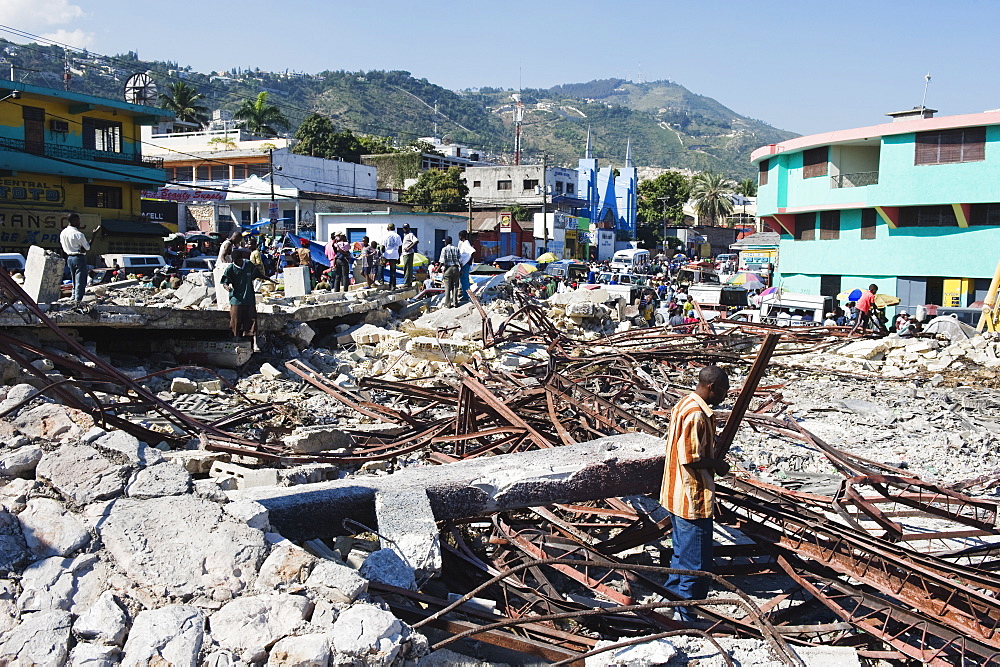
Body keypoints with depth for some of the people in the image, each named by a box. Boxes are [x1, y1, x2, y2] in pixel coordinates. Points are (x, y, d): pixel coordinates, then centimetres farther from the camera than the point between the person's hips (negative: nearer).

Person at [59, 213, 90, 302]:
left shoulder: (62, 233, 3)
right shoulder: (79, 234, -19)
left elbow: (64, 247, 11)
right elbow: (87, 247, -9)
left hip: (69, 257, 7)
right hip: (79, 257, -7)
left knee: (74, 280, 20)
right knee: (80, 281, -1)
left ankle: (74, 297, 25)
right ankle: (78, 300, 0)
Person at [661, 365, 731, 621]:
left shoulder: (685, 405, 9)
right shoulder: (696, 415, -23)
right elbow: (691, 458, -25)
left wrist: (713, 460, 12)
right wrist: (717, 465, -10)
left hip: (677, 495, 11)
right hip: (693, 499, -11)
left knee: (682, 554, 23)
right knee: (697, 563, 1)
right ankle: (688, 617, 10)